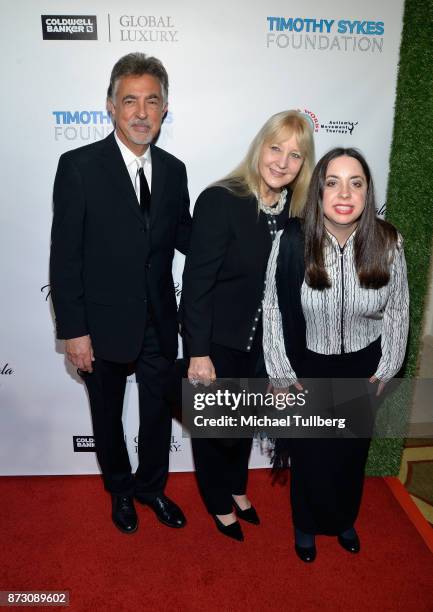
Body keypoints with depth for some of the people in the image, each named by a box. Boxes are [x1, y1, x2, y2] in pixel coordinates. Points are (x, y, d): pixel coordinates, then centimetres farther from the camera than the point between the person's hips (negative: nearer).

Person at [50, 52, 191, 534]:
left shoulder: (173, 170, 1)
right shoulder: (78, 166, -12)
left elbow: (186, 237, 6)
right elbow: (64, 256, -13)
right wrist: (73, 331, -15)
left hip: (159, 323, 4)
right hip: (103, 325, -3)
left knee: (158, 413, 19)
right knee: (108, 416, 19)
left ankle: (151, 486, 46)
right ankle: (120, 490, 47)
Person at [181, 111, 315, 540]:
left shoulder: (295, 209, -4)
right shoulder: (220, 200, -21)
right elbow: (196, 282, -21)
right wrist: (198, 352, -20)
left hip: (262, 340, 6)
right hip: (218, 342, -5)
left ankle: (237, 487, 53)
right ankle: (220, 503, 44)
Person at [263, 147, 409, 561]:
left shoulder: (387, 242, -16)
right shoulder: (291, 241, -22)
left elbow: (397, 310, -1)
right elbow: (274, 313, -11)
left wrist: (386, 368, 2)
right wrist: (282, 376, -7)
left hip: (362, 368, 2)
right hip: (308, 367, -2)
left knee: (353, 450, 21)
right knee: (309, 453, 15)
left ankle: (344, 520, 52)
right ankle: (306, 526, 46)